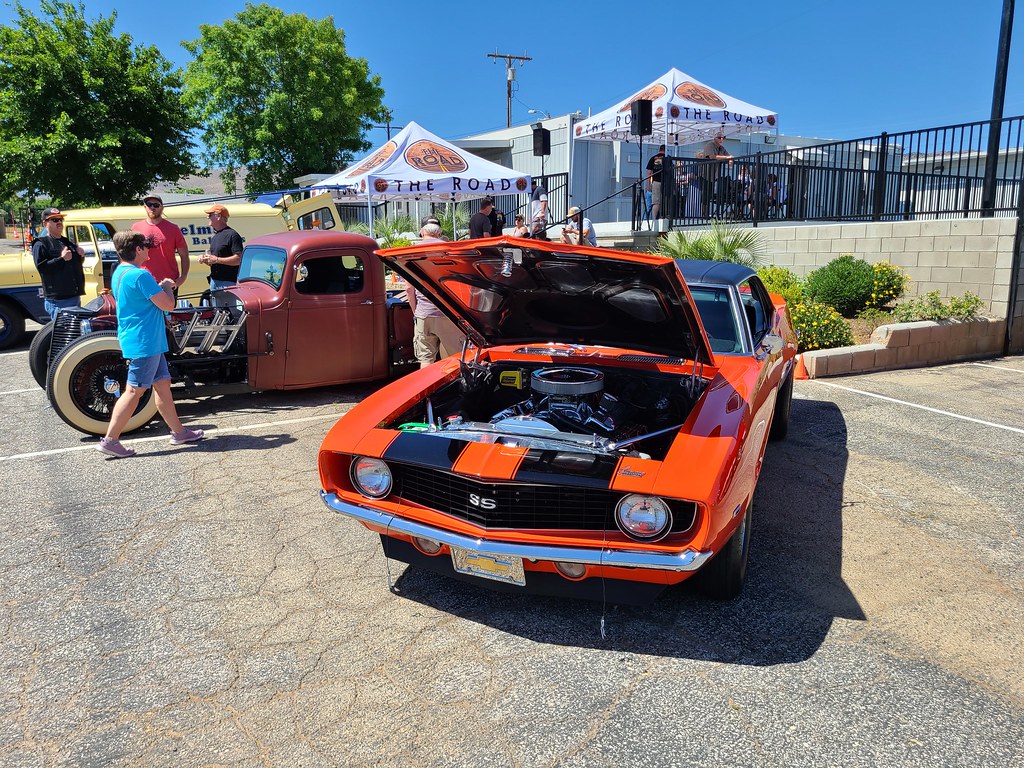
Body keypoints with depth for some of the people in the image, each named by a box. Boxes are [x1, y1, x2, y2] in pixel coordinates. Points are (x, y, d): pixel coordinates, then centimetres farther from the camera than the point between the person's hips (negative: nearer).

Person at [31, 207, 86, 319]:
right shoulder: (41, 245, -3)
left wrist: (81, 256, 8)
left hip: (75, 297, 8)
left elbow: (76, 263, 29)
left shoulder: (67, 242, 21)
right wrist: (62, 259, -22)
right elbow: (41, 268, -15)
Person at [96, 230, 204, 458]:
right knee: (134, 391, -5)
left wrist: (160, 288, 14)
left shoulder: (118, 274, 12)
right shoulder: (140, 275, -18)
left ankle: (179, 431, 22)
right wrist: (167, 287, 2)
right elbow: (167, 305, -16)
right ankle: (109, 440, -1)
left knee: (162, 384, 14)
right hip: (144, 342, -10)